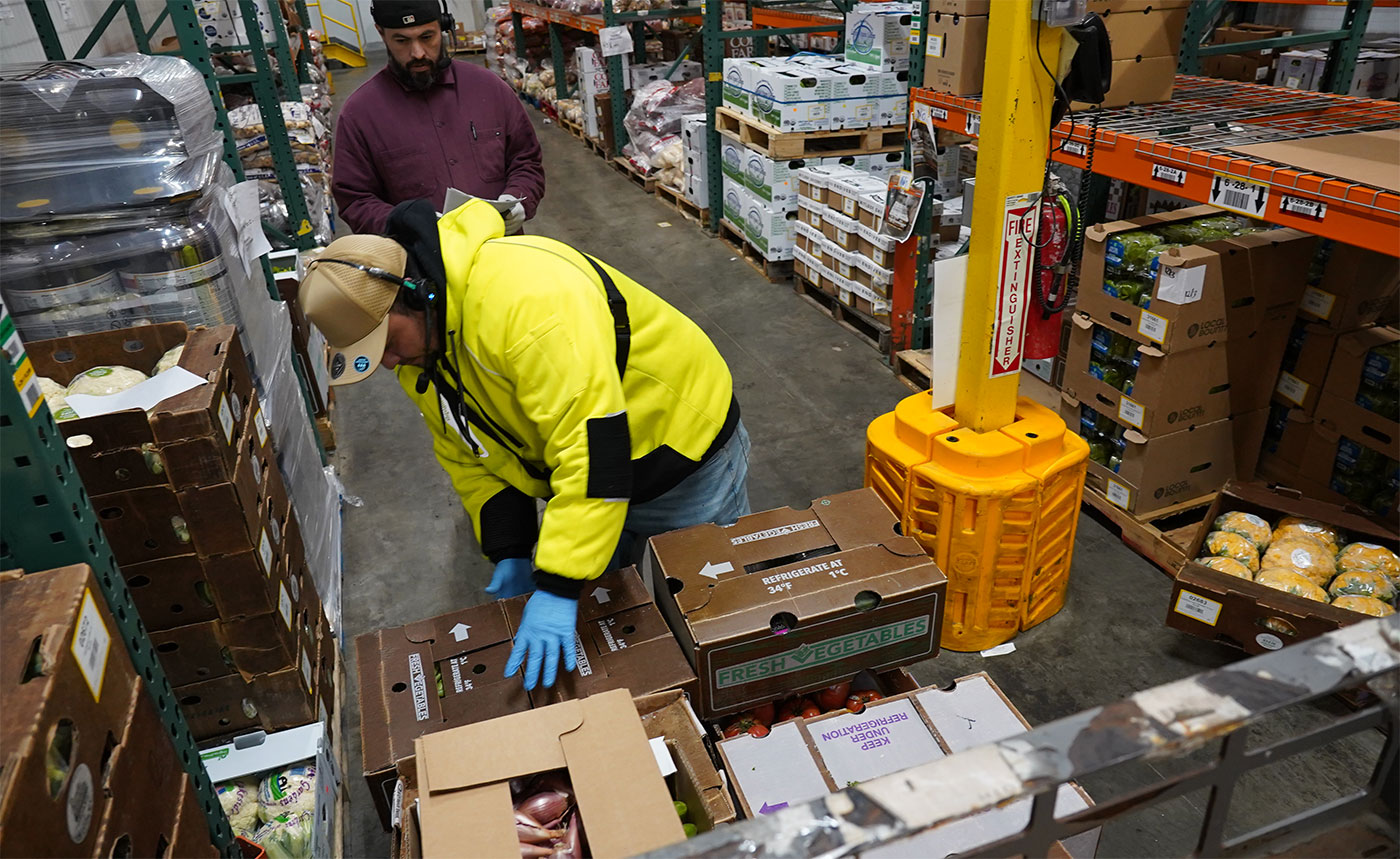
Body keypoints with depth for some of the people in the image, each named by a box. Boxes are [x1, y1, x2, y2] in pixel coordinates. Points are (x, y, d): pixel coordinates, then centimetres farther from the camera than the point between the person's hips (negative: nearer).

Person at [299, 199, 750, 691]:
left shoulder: (523, 296, -36)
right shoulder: (419, 345, -5)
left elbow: (592, 444, -39)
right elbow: (468, 455, 6)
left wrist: (559, 587, -36)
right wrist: (508, 553, -3)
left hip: (682, 448, -7)